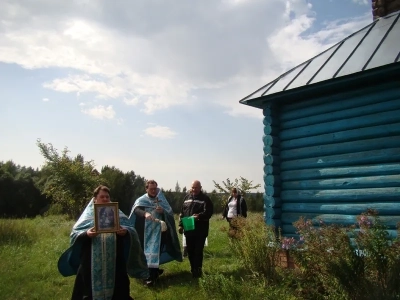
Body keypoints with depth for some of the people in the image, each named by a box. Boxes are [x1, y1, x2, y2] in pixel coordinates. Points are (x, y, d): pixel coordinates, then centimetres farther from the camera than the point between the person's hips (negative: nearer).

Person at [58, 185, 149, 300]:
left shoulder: (117, 213, 10)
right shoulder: (88, 215, 7)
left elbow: (131, 230, 3)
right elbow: (74, 233, -1)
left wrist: (125, 231, -20)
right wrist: (86, 234, -21)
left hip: (114, 261, 1)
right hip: (92, 262, -1)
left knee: (116, 290, 8)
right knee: (92, 290, 5)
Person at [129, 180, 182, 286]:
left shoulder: (161, 200, 7)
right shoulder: (141, 200, -2)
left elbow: (170, 212, 5)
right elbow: (136, 210, -22)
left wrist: (163, 211, -17)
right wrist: (145, 213, -43)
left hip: (158, 230, 1)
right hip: (146, 231, -1)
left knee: (156, 250, 4)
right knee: (149, 251, 2)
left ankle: (154, 271, 15)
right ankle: (153, 273, 14)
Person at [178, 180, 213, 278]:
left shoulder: (205, 198, -4)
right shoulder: (187, 197, 12)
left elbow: (209, 212, -15)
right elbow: (182, 212, 15)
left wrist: (199, 216, -32)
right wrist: (181, 225, 9)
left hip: (200, 230, -5)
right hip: (188, 229, 5)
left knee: (198, 251, -2)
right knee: (190, 251, 13)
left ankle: (197, 270, 9)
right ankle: (193, 269, 28)